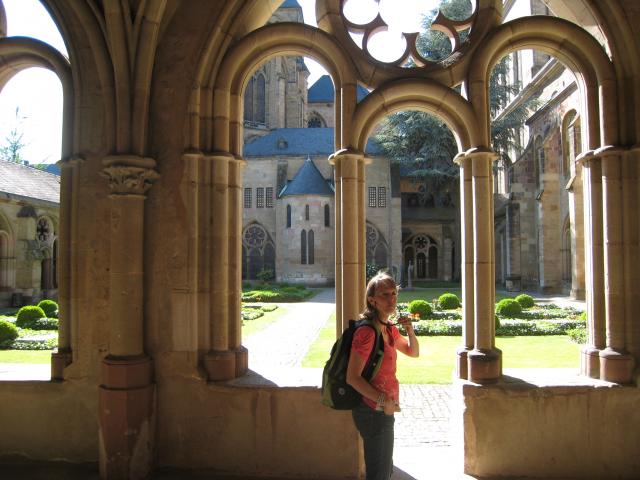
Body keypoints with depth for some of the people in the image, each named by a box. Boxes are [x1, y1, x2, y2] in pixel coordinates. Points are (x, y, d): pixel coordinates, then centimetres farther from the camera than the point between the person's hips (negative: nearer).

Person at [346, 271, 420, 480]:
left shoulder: (390, 329, 6)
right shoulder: (367, 332, -23)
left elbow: (413, 352, 18)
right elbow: (352, 378, -24)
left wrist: (410, 331, -1)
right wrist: (384, 401, -21)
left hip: (383, 411, 9)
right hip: (373, 411, -9)